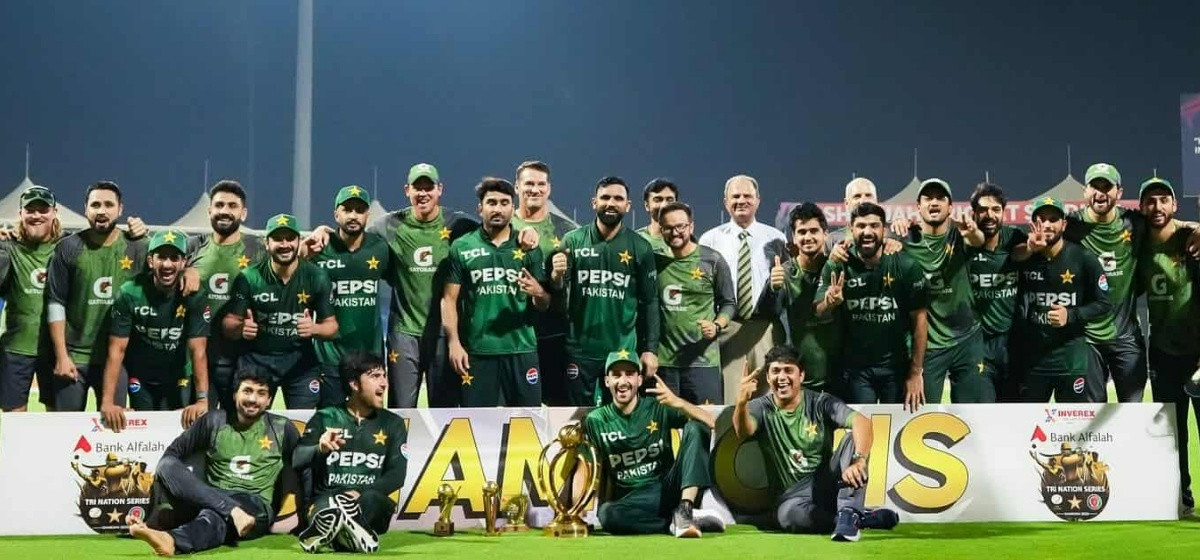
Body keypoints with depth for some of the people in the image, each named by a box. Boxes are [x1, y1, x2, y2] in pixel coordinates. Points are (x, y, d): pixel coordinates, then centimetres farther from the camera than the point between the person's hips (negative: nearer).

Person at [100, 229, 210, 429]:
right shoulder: (130, 293, -19)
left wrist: (202, 399, -31)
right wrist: (107, 401, -26)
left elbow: (198, 350, -20)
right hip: (139, 379, 0)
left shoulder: (194, 298, -18)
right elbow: (117, 349, -19)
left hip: (178, 380, 0)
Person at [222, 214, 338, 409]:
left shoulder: (316, 277, -8)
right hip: (256, 359, 0)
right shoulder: (249, 278, -11)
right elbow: (229, 323, -7)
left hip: (300, 360, 1)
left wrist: (314, 329, -26)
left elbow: (331, 325, -4)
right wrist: (240, 328, -30)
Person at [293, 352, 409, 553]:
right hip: (326, 499, -1)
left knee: (372, 499, -36)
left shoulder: (392, 423, 12)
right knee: (330, 504, -38)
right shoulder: (324, 418, 10)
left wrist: (359, 494, -16)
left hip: (368, 504, 1)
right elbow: (297, 459, -2)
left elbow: (397, 475, 1)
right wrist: (320, 450, -25)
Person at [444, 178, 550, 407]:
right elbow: (449, 299, 2)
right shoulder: (462, 248, 4)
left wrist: (538, 293, -14)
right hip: (477, 350, -1)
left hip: (521, 349, 1)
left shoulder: (528, 248, 8)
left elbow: (545, 305, 9)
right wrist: (454, 343, -8)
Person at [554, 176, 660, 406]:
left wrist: (651, 349, -3)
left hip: (623, 352, 0)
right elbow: (557, 294, 2)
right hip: (579, 350, 0)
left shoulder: (640, 247, 1)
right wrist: (556, 277, -21)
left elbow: (650, 301, 3)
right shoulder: (573, 241, 1)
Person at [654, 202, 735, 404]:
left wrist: (717, 326, -13)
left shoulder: (712, 260, 1)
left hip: (703, 359, -2)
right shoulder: (655, 260, 7)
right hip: (663, 360, 2)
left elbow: (728, 303, 7)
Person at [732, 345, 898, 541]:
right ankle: (864, 519, -22)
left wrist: (858, 460, -41)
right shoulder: (762, 408, 1)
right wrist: (741, 402, -47)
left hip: (828, 483, 1)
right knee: (787, 515, -37)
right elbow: (744, 432, -24)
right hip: (793, 494, -1)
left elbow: (862, 422, -20)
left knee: (854, 438, -21)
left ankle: (848, 514, -29)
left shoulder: (820, 403, -2)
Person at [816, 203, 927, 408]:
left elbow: (919, 319, -5)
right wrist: (829, 303, -30)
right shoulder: (837, 267, -6)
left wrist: (916, 373, -7)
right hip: (855, 368, 1)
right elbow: (817, 313, -7)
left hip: (897, 367, 0)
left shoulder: (905, 266, -9)